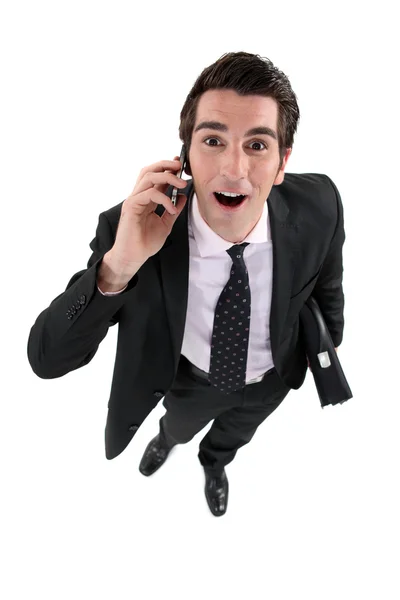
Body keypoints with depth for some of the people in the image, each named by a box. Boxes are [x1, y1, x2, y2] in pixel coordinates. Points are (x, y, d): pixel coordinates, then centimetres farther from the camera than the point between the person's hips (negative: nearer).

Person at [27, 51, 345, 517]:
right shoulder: (130, 228, -37)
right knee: (181, 427, 34)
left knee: (233, 437, 35)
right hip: (191, 381, -1)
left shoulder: (319, 207, -32)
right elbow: (46, 358, -36)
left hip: (272, 379, 2)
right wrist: (117, 266, -52)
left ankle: (214, 464, 72)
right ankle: (168, 437, 73)